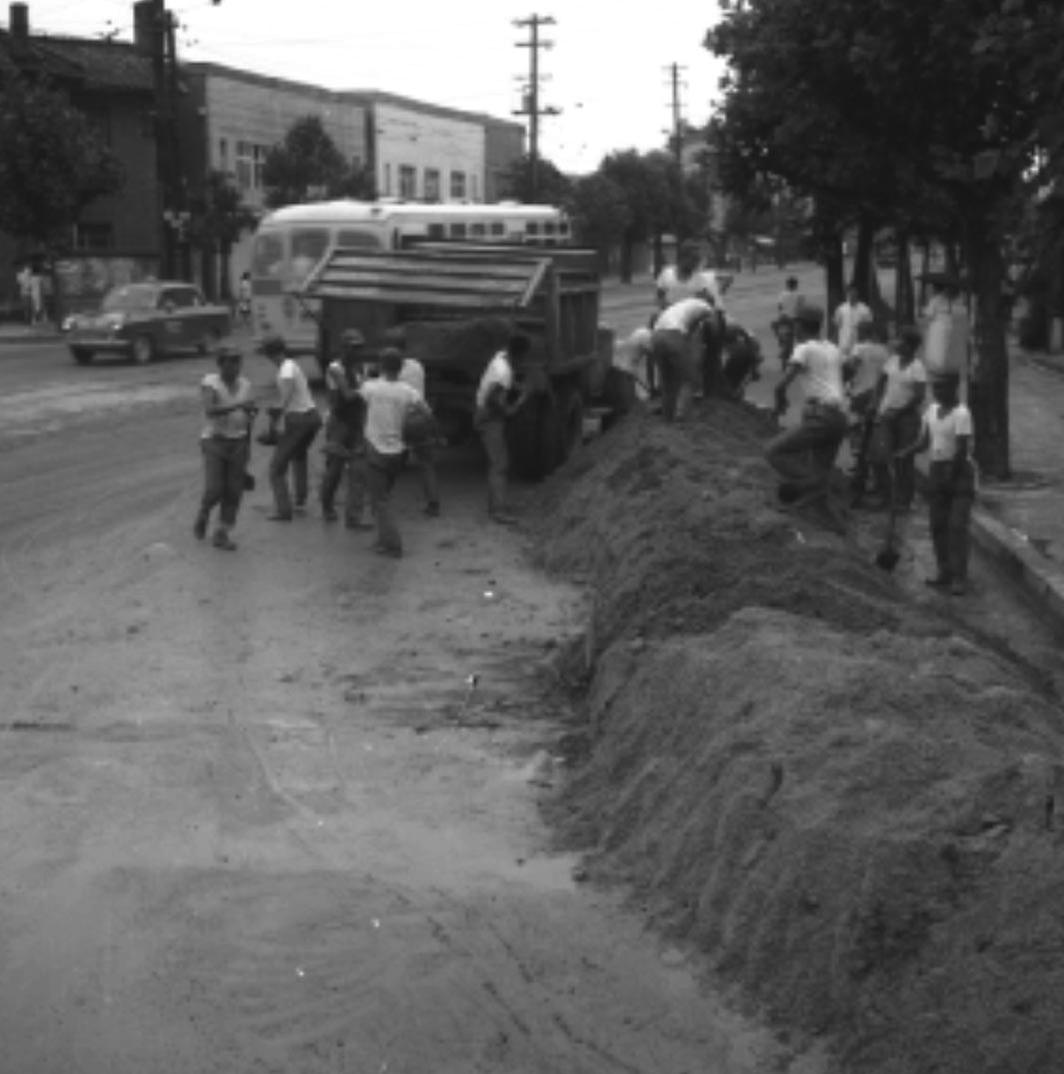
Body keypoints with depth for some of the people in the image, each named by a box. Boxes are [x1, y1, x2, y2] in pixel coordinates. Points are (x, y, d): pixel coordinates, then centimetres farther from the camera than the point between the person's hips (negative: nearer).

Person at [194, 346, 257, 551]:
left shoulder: (245, 384, 5)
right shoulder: (210, 383, -10)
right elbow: (209, 410, -25)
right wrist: (237, 405, -35)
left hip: (238, 442, 4)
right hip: (214, 440, -4)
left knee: (234, 491, -1)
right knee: (214, 490, -9)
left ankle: (222, 534, 9)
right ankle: (203, 515, 23)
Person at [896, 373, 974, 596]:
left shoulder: (961, 414, -15)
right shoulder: (931, 410, 8)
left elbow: (962, 449, -18)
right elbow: (923, 441, 10)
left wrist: (951, 475, -16)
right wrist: (903, 453, -7)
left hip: (959, 471, -7)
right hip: (936, 468, 7)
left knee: (957, 526, -9)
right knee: (937, 524, 8)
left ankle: (959, 578, -9)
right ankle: (944, 572, 16)